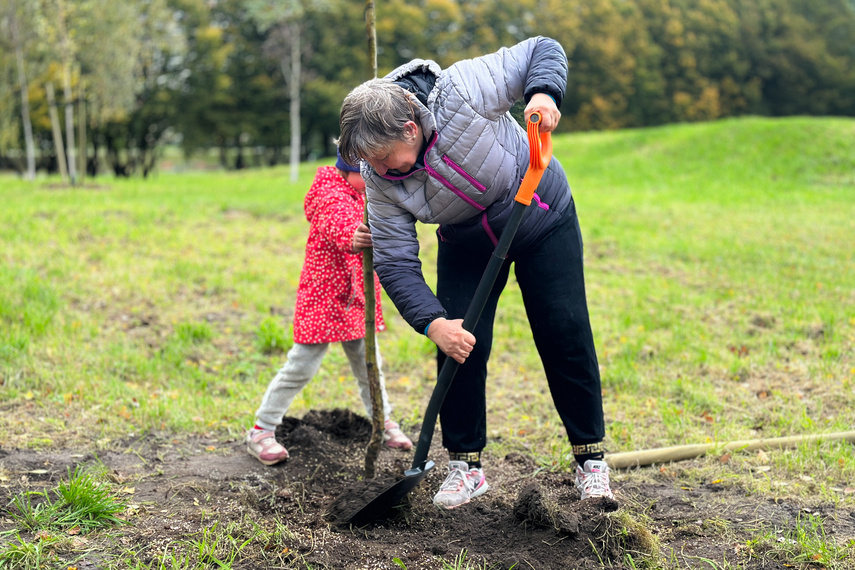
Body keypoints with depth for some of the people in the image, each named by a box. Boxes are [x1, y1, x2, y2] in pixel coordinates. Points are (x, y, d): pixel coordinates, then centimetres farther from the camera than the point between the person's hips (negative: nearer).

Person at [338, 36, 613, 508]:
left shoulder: (461, 91, -33)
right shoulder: (380, 182, -22)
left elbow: (543, 50, -22)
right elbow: (396, 265, -18)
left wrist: (544, 93, -44)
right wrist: (432, 322, -33)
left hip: (542, 221, -2)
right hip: (466, 246, 3)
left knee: (566, 337, -4)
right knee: (460, 345, -8)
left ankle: (590, 458, 11)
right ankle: (465, 464, 9)